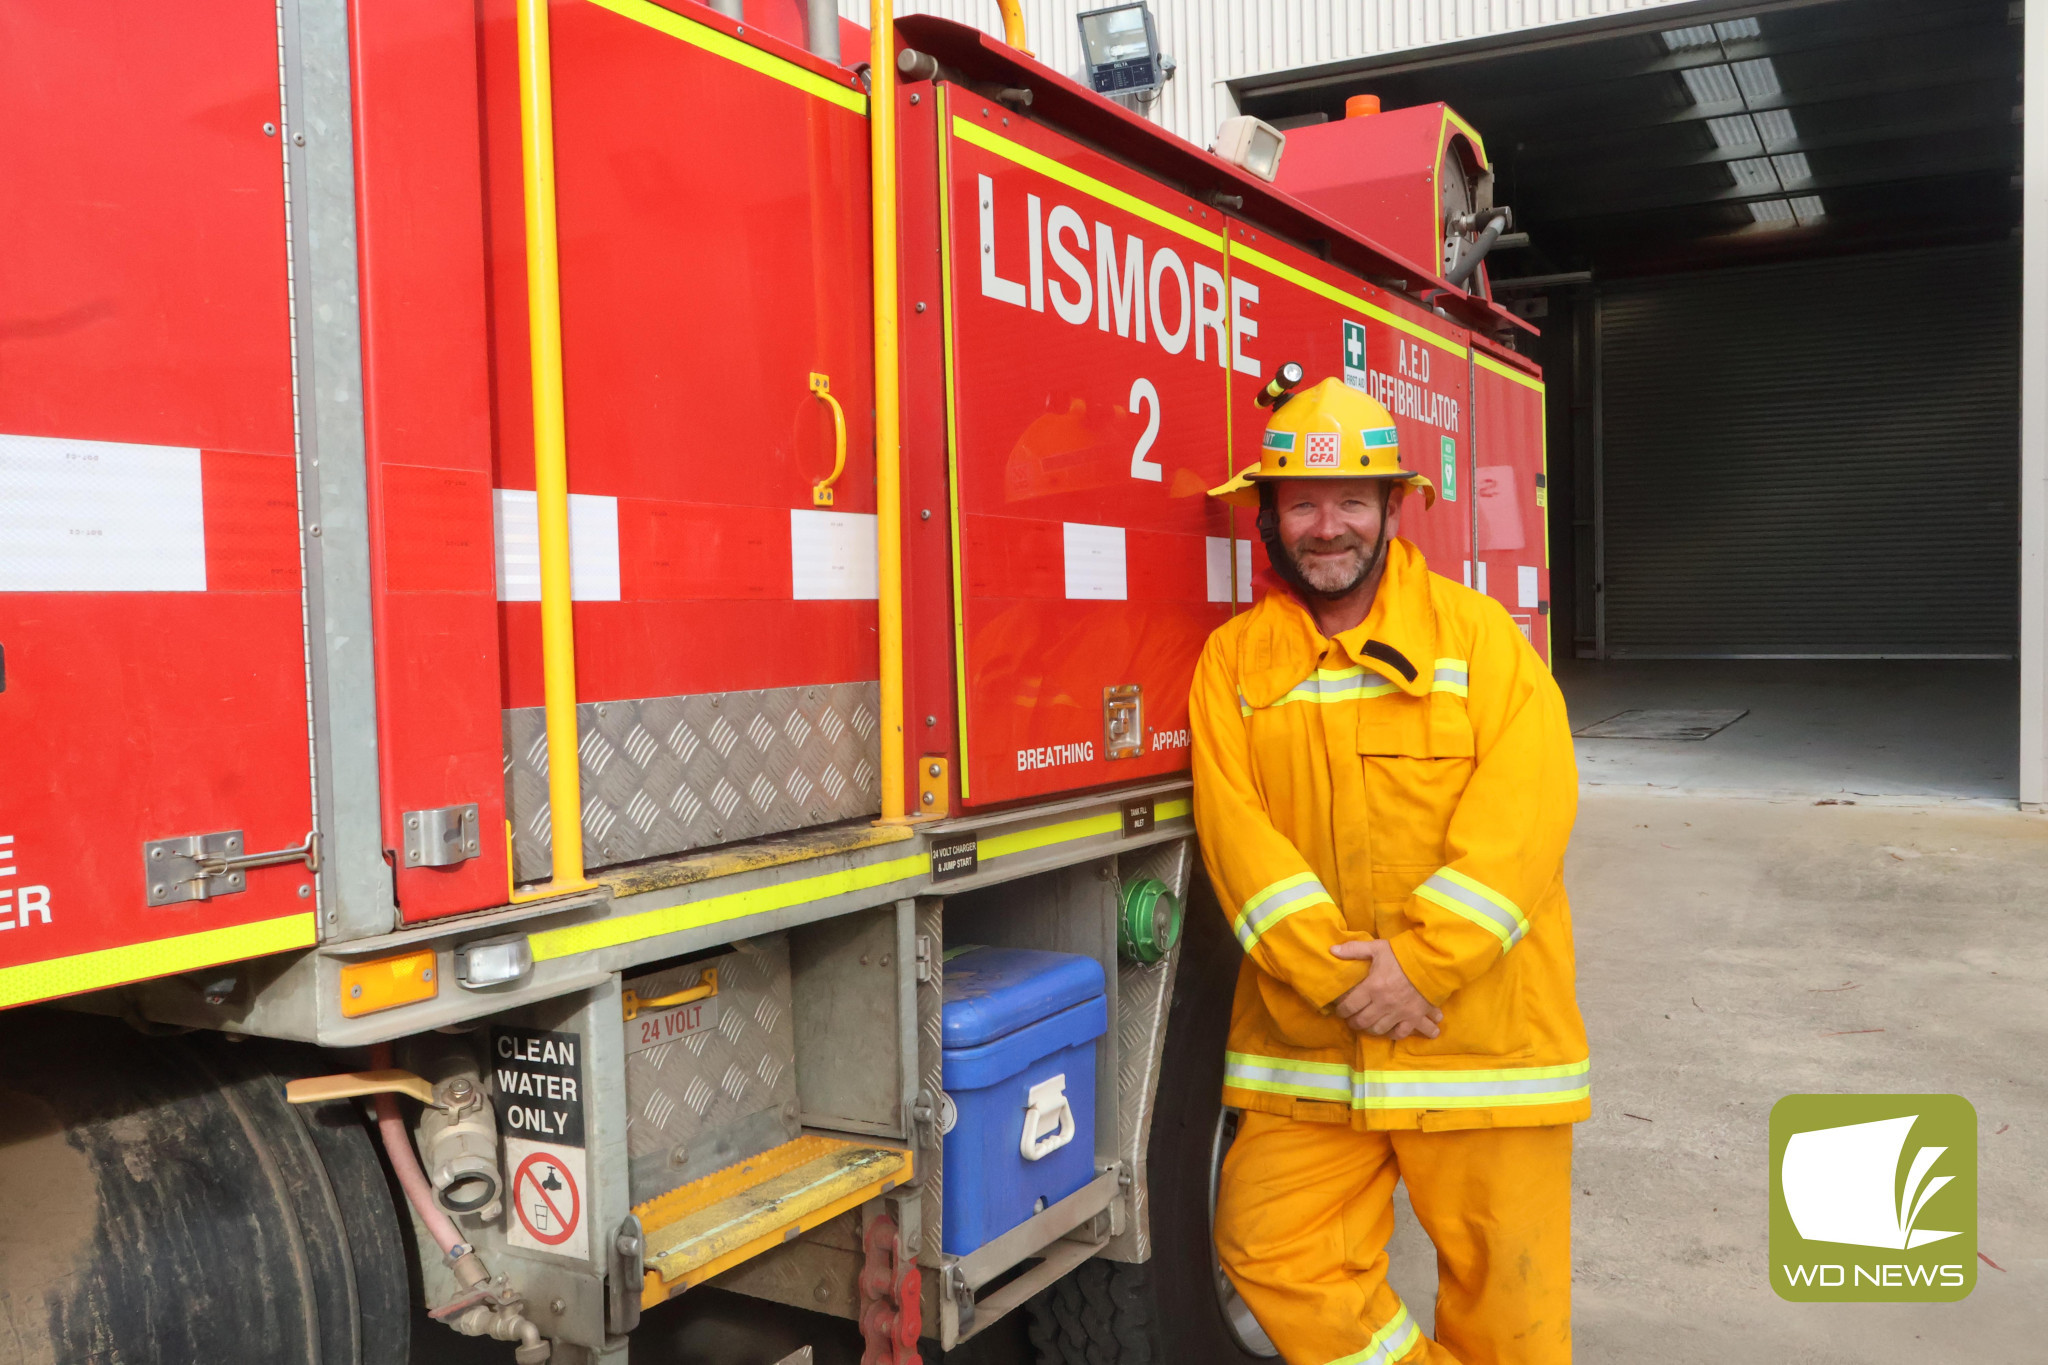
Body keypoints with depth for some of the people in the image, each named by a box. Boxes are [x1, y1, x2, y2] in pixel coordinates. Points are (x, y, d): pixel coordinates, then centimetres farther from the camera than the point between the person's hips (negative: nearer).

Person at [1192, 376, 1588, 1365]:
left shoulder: (1477, 633, 1)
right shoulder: (1234, 659, 5)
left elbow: (1524, 807, -10)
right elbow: (1236, 829, -6)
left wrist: (1422, 960, -19)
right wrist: (1336, 976, -17)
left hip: (1483, 1025, -1)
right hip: (1305, 1043, 2)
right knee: (1271, 1248, 0)